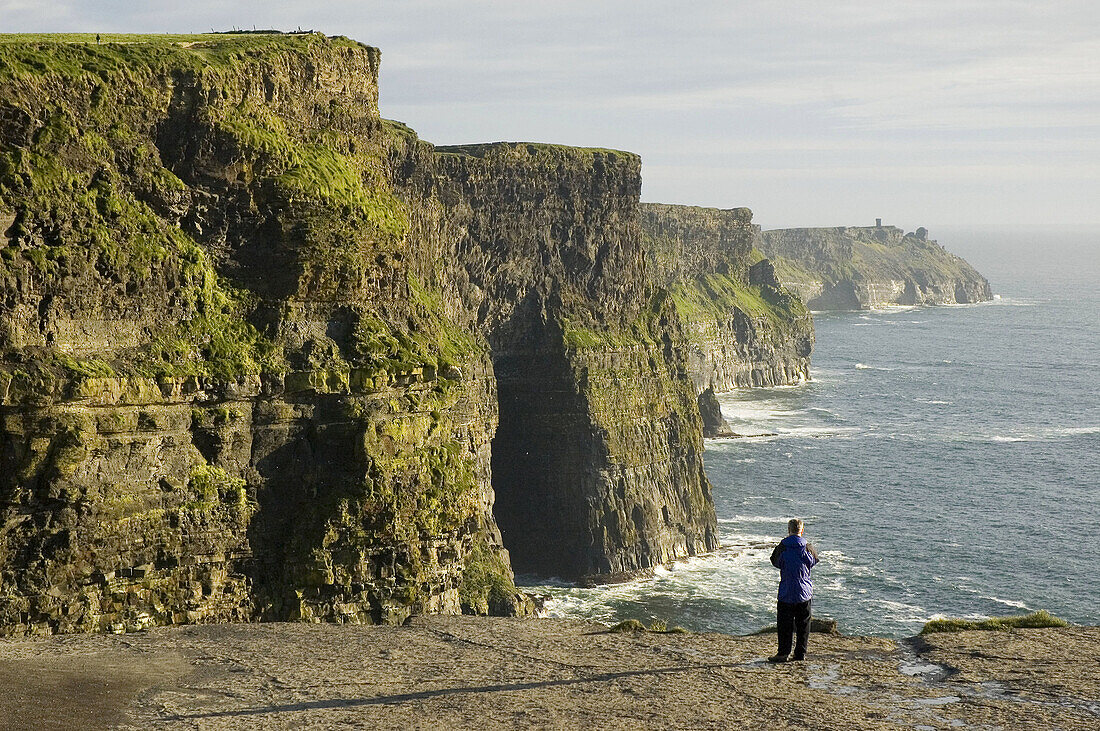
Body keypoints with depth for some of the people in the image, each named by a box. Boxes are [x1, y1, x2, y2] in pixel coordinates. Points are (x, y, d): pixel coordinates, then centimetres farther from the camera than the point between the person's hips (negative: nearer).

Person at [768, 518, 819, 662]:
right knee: (802, 623, 10)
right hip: (805, 591, 2)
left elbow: (776, 562, 6)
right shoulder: (807, 547, -6)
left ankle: (783, 653, 0)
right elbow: (813, 562, 12)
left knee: (784, 624, 3)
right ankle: (801, 653, 10)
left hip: (786, 592, -2)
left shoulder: (782, 547, -9)